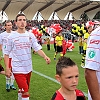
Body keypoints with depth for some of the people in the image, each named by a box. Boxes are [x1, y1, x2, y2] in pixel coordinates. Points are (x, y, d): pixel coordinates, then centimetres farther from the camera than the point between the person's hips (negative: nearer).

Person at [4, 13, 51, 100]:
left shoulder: (30, 35, 1)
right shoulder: (11, 36, -7)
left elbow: (37, 48, -6)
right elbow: (7, 53, -1)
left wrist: (45, 56, -25)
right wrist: (7, 68, -8)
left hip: (28, 68, 4)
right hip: (18, 69, -4)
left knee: (22, 90, 21)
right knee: (26, 93, -10)